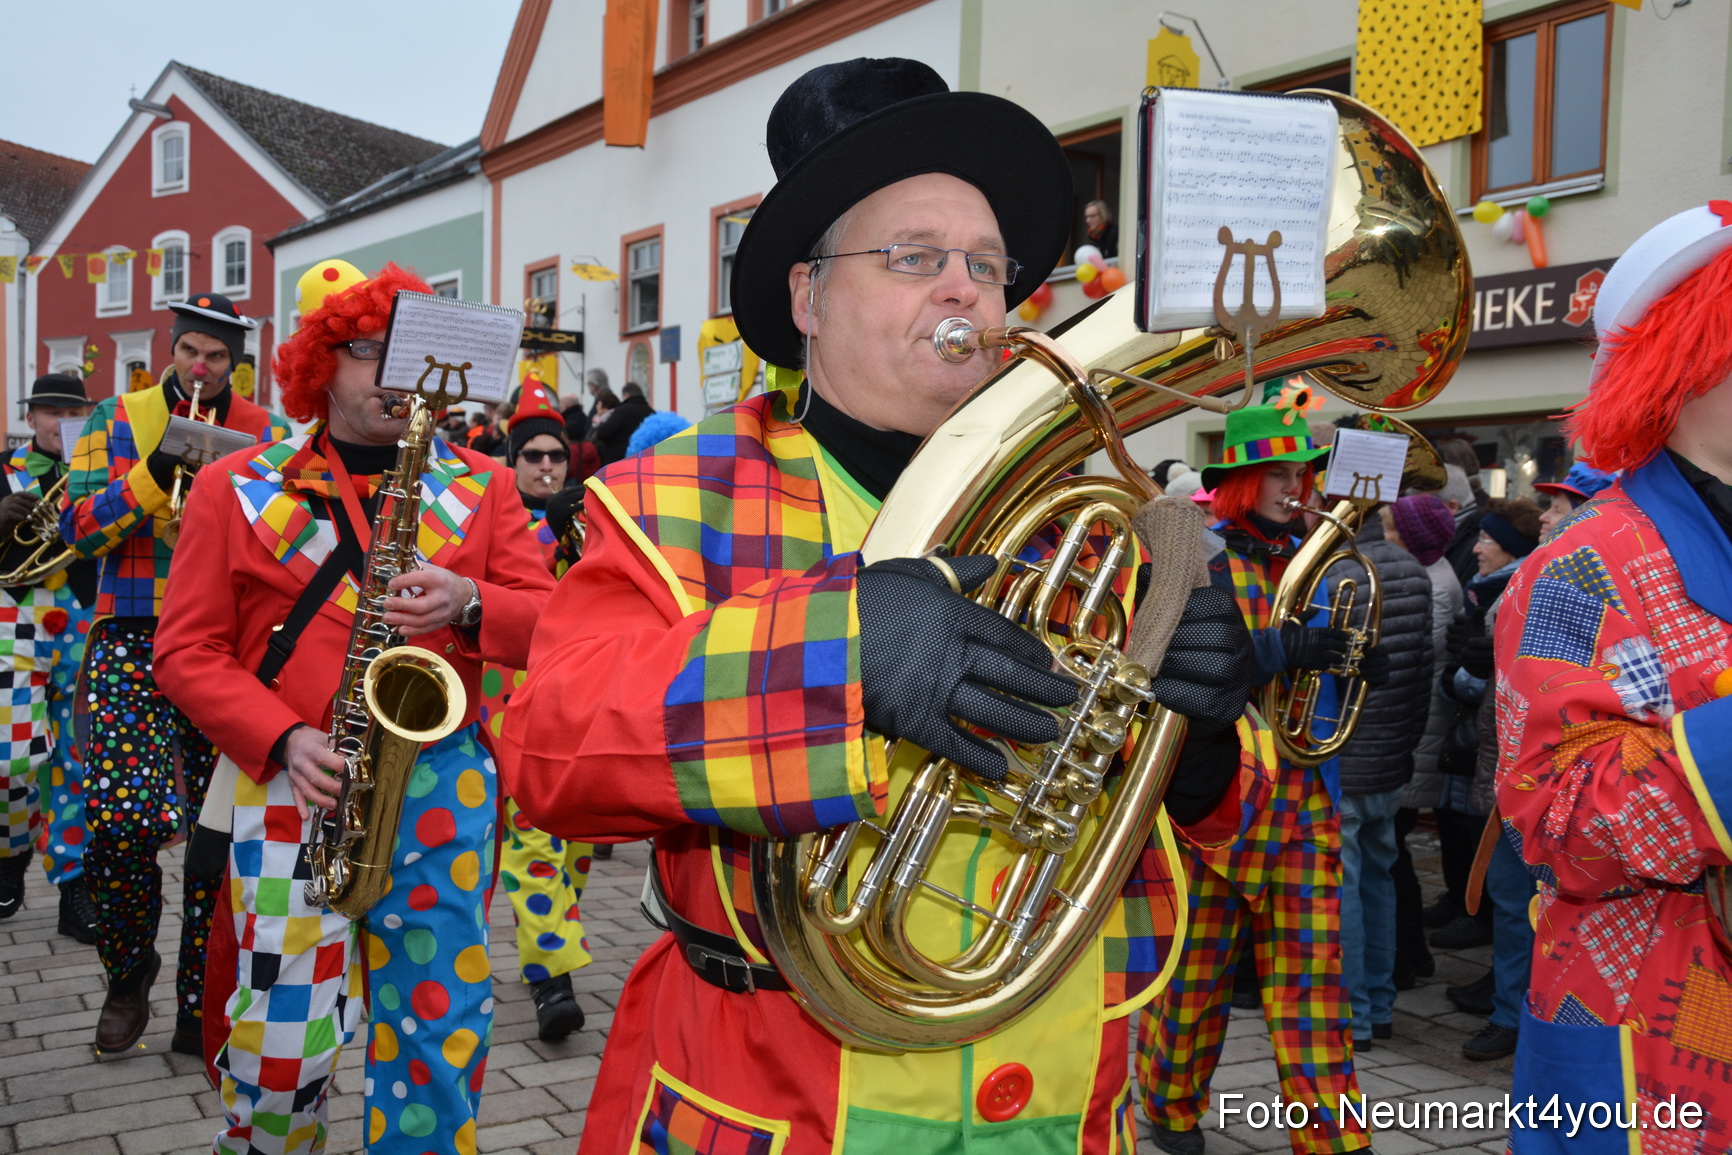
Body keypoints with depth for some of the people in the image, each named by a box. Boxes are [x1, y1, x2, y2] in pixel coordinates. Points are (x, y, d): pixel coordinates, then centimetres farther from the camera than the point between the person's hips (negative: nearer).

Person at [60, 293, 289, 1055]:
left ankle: (202, 1006, 13)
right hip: (134, 643, 0)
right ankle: (129, 970, 15)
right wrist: (153, 476, -14)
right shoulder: (118, 419, 9)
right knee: (121, 820, -12)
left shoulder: (264, 434, 11)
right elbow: (79, 528, 1)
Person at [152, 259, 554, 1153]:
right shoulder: (237, 489, 6)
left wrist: (469, 603, -16)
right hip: (292, 783, -1)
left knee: (442, 1022, 7)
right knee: (283, 1036, 1)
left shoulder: (482, 486, 9)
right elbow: (187, 651, 3)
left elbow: (546, 622, 5)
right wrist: (284, 738, -12)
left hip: (444, 781, 2)